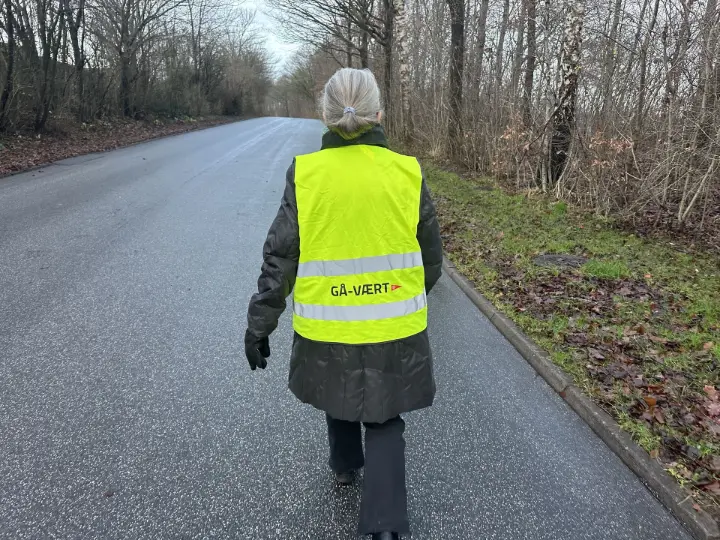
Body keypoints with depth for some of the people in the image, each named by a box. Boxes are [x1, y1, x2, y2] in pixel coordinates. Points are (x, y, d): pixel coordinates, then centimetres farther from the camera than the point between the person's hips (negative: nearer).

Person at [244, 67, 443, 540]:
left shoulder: (306, 175, -11)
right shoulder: (407, 173, -9)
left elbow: (280, 258, -9)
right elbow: (431, 253, 2)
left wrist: (259, 324, 1)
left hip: (327, 325, 1)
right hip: (395, 325, 0)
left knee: (339, 395, 29)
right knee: (385, 420, 15)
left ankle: (346, 465, 52)